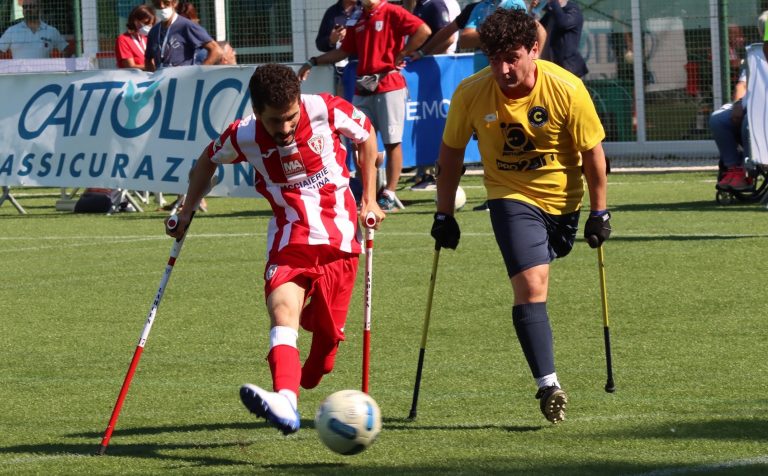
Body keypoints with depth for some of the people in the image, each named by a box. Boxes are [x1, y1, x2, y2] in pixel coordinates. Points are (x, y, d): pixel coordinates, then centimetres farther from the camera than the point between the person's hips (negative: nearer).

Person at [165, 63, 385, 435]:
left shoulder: (325, 110, -13)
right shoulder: (243, 137, -11)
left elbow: (366, 134, 7)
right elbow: (208, 160, 13)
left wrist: (369, 199, 7)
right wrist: (187, 212, 17)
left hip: (339, 237, 1)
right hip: (289, 239, -1)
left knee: (328, 332, 3)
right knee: (282, 308, -26)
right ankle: (285, 402, -47)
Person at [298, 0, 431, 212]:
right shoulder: (359, 20, 18)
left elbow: (423, 30, -15)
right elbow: (344, 51, 26)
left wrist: (400, 56, -12)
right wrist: (312, 62, 21)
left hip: (389, 85, -7)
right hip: (363, 88, 7)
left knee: (392, 142, -4)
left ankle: (389, 195, -2)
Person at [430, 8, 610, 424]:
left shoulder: (566, 89, -20)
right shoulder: (471, 94, -17)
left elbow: (592, 152, -7)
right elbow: (451, 152, -2)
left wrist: (599, 211, -5)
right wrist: (444, 214, 1)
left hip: (563, 198, 1)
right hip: (511, 198, -1)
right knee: (531, 284, -17)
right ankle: (548, 385, -22)